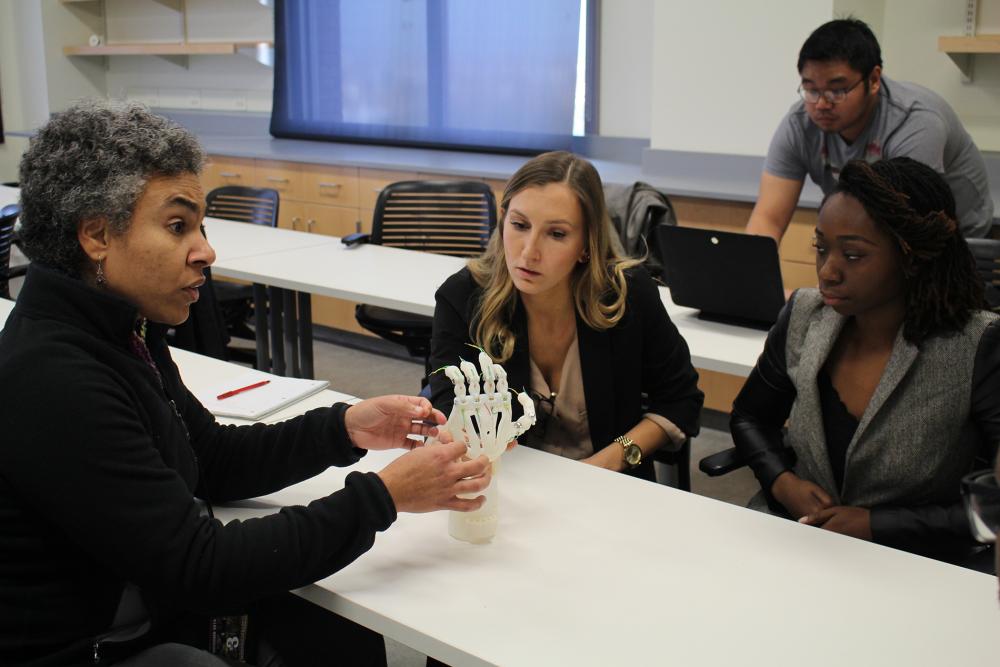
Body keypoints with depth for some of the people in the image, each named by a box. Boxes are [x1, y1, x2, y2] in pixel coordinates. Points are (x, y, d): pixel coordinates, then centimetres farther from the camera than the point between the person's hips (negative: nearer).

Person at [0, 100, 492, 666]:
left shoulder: (124, 331, 0)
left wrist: (344, 429, -4)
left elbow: (213, 460, 10)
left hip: (147, 606, 9)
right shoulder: (51, 383, -29)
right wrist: (382, 497, -24)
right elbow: (199, 566, -28)